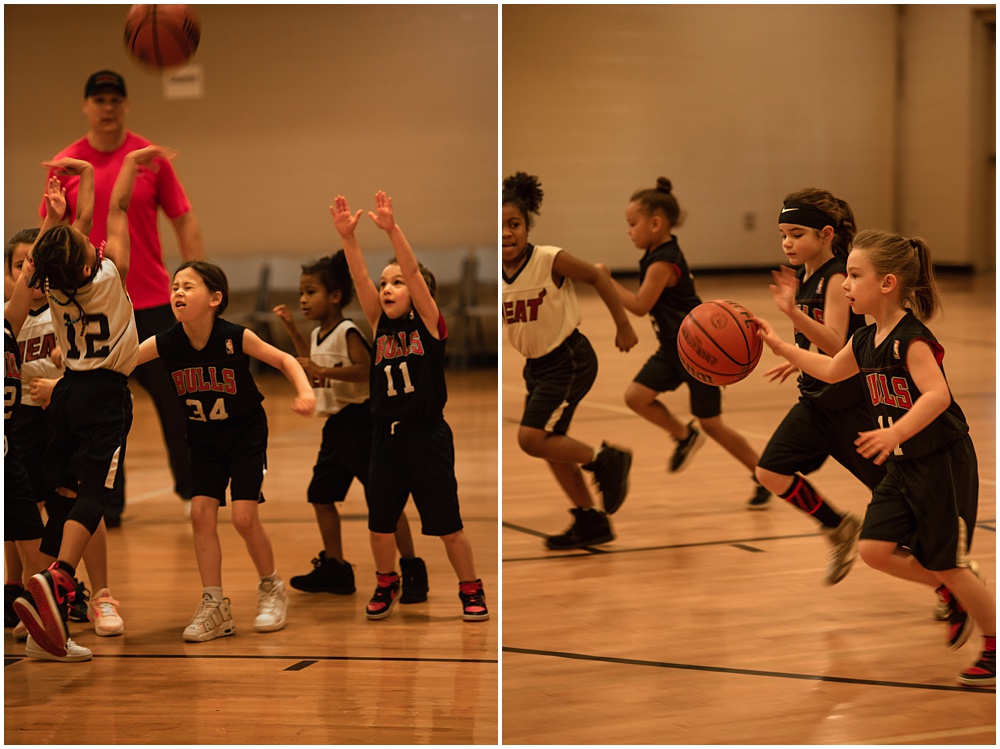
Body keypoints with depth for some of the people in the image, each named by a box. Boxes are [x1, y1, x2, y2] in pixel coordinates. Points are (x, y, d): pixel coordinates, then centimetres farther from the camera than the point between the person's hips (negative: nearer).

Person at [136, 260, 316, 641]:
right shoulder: (165, 343, -15)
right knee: (201, 513, -6)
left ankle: (272, 588, 15)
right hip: (204, 438, 4)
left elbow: (283, 359, -14)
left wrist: (305, 391, -30)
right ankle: (214, 608, 5)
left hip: (246, 434, -4)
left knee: (244, 517, -10)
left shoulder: (235, 337, -23)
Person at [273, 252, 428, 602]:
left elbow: (365, 369, -27)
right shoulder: (318, 334, 12)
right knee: (320, 495, 12)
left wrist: (323, 371, -35)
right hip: (335, 424, 10)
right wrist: (290, 327, 26)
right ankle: (335, 568, 22)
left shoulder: (347, 331, -15)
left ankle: (413, 571, -4)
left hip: (358, 420, -10)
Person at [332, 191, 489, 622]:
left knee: (447, 525, 2)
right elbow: (360, 279, -7)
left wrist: (392, 230, -32)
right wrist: (348, 236, -22)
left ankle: (471, 589, 19)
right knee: (380, 524, 10)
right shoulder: (380, 325, 6)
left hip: (427, 436, -4)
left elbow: (414, 272, -18)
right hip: (386, 436, 4)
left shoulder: (429, 323, -4)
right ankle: (386, 583, 33)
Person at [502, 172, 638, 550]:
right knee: (551, 446, 12)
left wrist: (623, 326, -4)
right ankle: (591, 522, 27)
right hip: (537, 365, 7)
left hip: (570, 360, -7)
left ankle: (605, 460, 6)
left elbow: (598, 277, -9)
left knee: (531, 439, -15)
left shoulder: (550, 260, -21)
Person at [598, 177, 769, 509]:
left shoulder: (663, 263, -23)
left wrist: (607, 281, -18)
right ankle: (685, 437, 16)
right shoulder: (658, 253, 5)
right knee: (635, 395, -5)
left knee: (711, 423, 1)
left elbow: (640, 306, -23)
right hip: (672, 348, 9)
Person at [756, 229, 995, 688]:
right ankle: (954, 596, 21)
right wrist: (780, 347, 21)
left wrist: (895, 433, -46)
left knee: (944, 563, 0)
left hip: (942, 464, -8)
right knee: (875, 549, -1)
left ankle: (996, 648, 19)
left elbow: (937, 395, -35)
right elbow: (831, 370, 25)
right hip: (903, 467, 8)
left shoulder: (912, 338, -21)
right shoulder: (866, 341, 5)